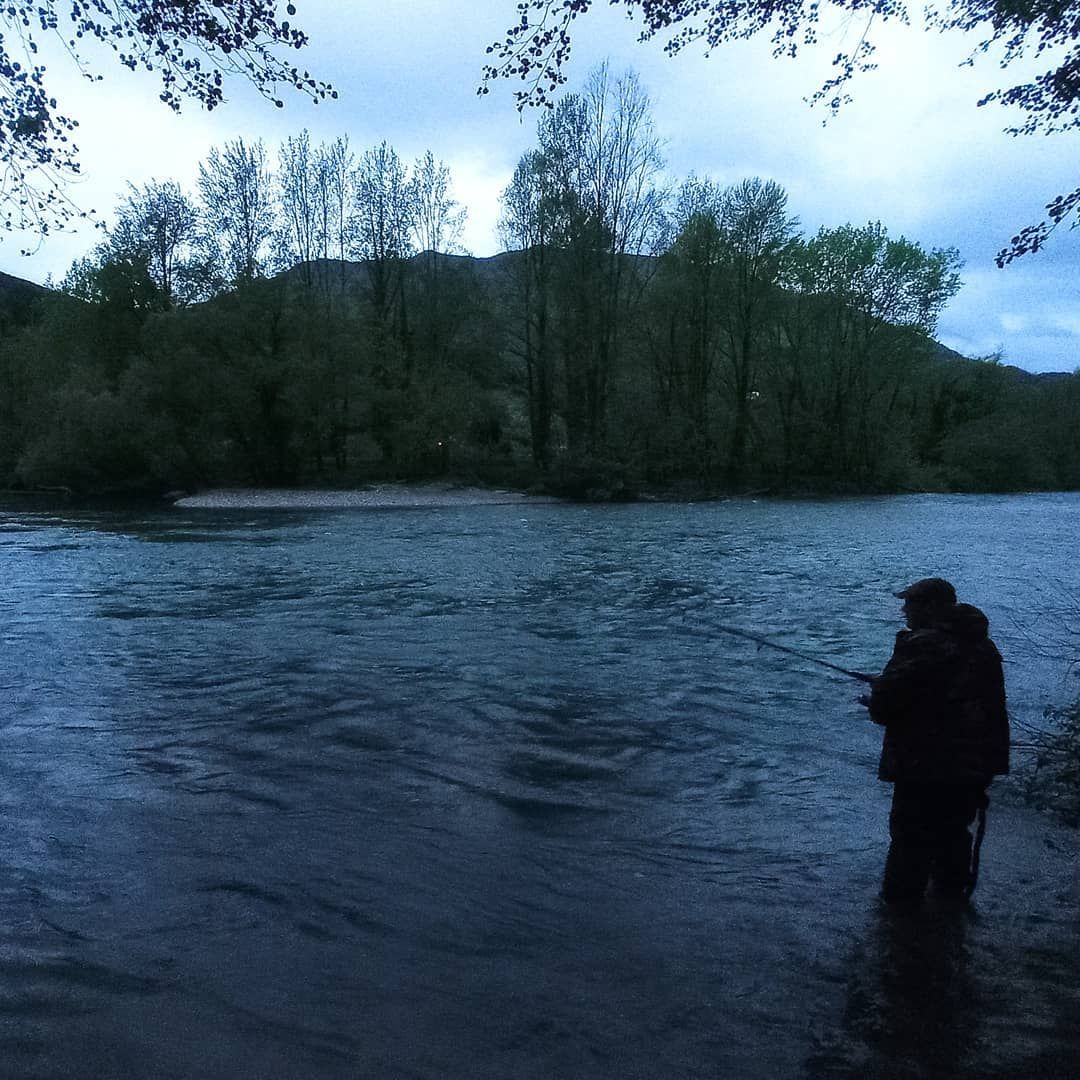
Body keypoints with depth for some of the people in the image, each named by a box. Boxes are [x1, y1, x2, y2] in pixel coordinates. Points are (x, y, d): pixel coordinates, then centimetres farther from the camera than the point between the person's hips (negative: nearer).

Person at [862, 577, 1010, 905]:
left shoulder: (921, 646, -21)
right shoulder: (983, 647, 5)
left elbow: (885, 707, -21)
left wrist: (874, 699, 3)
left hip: (924, 768, -7)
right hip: (975, 765, 8)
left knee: (910, 839, 7)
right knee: (954, 830, 23)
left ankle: (902, 899, 16)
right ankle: (953, 889, 37)